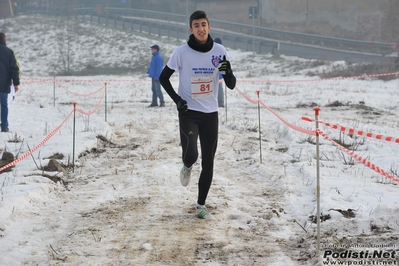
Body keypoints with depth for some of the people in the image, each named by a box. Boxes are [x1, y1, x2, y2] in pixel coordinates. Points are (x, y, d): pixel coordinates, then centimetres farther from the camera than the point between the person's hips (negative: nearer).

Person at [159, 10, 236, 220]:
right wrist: (176, 99, -11)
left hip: (210, 113, 3)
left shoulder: (220, 52, -2)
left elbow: (231, 85, 1)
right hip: (188, 113, -3)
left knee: (208, 162, 5)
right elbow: (163, 77, 3)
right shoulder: (182, 52, -9)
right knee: (190, 154, -21)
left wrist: (228, 72, -22)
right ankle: (187, 167, 18)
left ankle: (201, 205, 20)